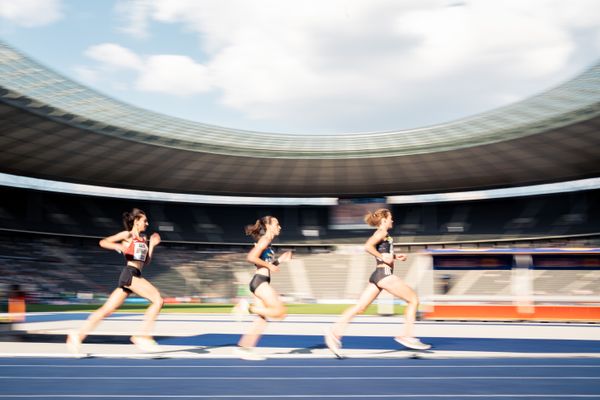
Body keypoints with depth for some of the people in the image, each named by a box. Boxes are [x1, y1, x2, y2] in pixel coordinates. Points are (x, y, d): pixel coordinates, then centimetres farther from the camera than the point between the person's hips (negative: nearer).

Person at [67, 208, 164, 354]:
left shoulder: (143, 239, 22)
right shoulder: (127, 235, 1)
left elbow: (145, 262, 24)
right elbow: (103, 242, -5)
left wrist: (152, 245, 18)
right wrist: (117, 246, -23)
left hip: (136, 276, 8)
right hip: (129, 273, -8)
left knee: (107, 310, 4)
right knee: (157, 299, -17)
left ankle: (78, 336, 5)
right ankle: (143, 336, -16)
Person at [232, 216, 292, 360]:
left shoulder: (266, 242, 21)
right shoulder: (265, 240, -8)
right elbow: (251, 257, -20)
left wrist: (280, 259, 16)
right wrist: (270, 266, -14)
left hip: (261, 282, 10)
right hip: (260, 282, -10)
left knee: (262, 318, 7)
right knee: (280, 312, -11)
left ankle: (244, 348, 6)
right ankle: (248, 307, -10)